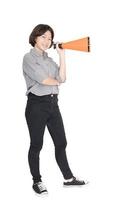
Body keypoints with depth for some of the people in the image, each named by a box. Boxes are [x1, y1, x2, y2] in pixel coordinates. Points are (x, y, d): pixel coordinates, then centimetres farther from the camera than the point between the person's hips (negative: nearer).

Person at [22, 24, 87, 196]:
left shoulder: (49, 60, 16)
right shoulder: (29, 58, -4)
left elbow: (62, 78, 2)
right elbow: (42, 79, -15)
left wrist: (62, 55, 2)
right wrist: (56, 81, 5)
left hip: (53, 103, 7)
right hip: (37, 104, -7)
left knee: (61, 143, 10)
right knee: (36, 145, 3)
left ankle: (68, 178, 21)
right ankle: (36, 181, 16)